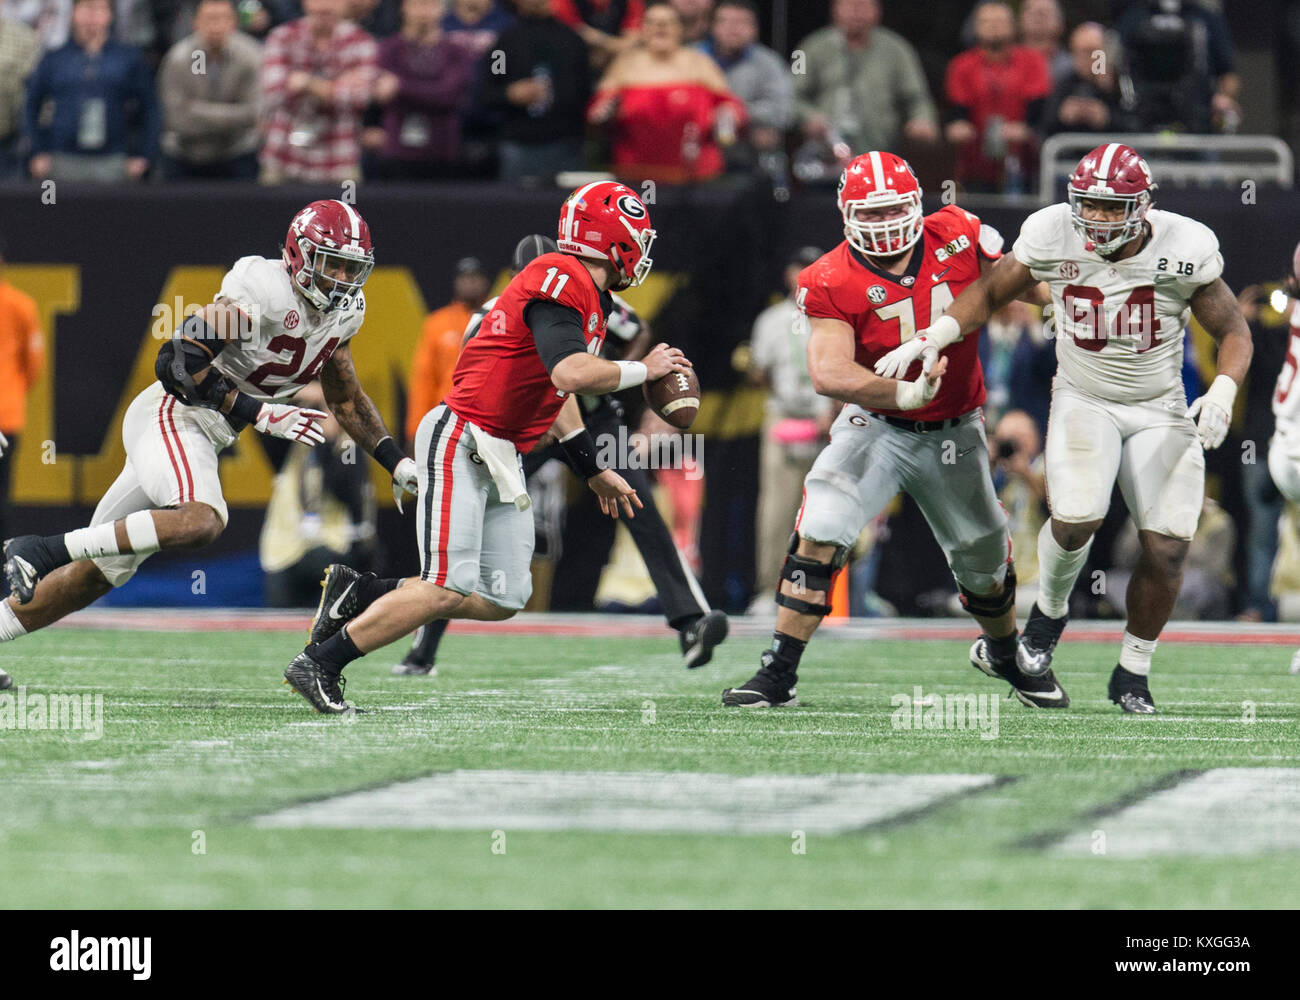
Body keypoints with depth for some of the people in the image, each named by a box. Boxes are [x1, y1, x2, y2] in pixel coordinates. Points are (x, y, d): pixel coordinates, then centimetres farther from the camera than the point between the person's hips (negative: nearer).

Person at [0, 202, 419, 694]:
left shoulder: (341, 313, 8)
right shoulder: (264, 291, -20)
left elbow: (347, 400, 22)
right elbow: (175, 362, -23)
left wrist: (396, 462, 11)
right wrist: (259, 412, -23)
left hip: (201, 438, 9)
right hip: (169, 417, -9)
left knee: (101, 570, 12)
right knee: (200, 521, -35)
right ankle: (43, 550, -27)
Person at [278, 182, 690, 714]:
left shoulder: (593, 302, 15)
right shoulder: (560, 280, -17)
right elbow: (571, 374, -30)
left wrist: (594, 471, 28)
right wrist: (644, 369, -16)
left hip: (502, 459, 10)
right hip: (461, 442, -10)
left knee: (503, 599, 5)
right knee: (448, 589, -16)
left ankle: (359, 594, 15)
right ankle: (318, 664, -5)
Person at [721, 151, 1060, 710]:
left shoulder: (958, 239, -11)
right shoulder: (832, 283, -19)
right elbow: (829, 374, -31)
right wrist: (899, 394, -44)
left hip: (953, 434, 3)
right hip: (876, 427, -3)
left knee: (985, 564, 14)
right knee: (819, 535, -21)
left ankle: (1005, 654, 46)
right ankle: (777, 676, -15)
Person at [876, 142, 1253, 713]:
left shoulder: (1184, 250, -17)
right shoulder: (1052, 236, -14)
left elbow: (1233, 331, -6)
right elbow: (992, 291, 2)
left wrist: (1222, 394, -24)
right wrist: (932, 337, -12)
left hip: (1161, 410, 1)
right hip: (1083, 402, -1)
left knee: (1167, 548, -7)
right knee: (1077, 519, -25)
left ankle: (1133, 673, 16)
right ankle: (1050, 609, 10)